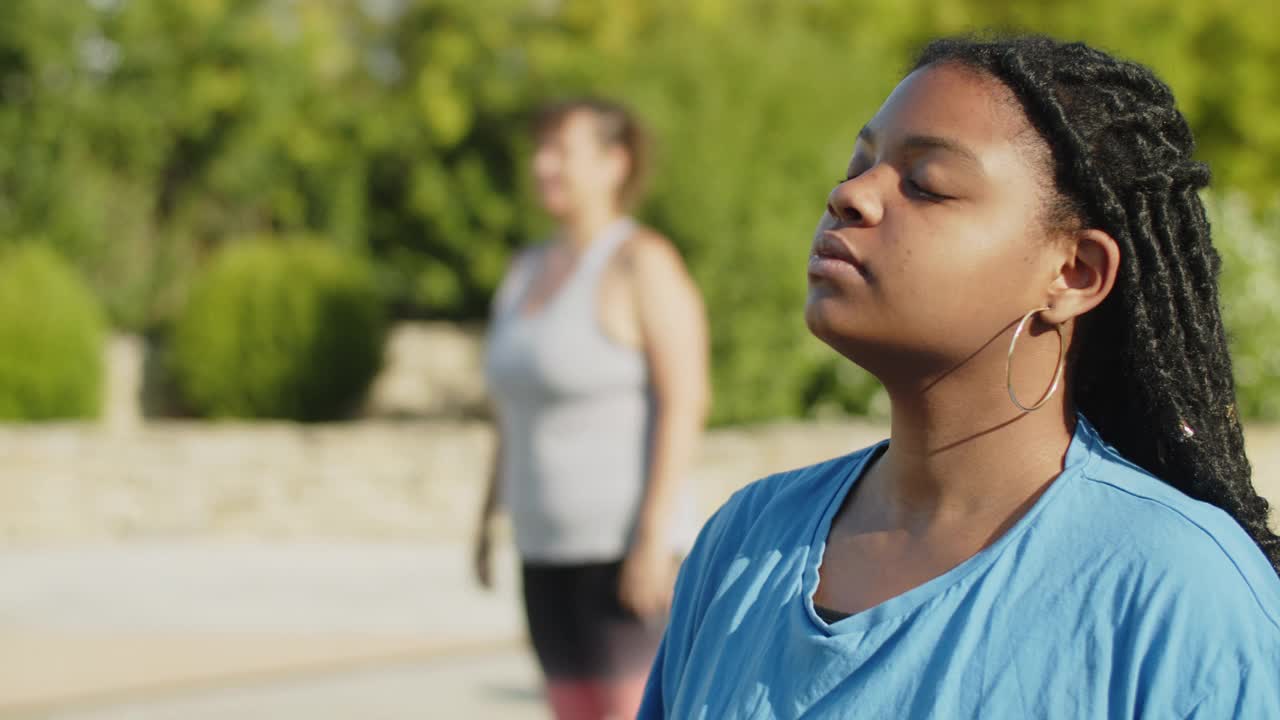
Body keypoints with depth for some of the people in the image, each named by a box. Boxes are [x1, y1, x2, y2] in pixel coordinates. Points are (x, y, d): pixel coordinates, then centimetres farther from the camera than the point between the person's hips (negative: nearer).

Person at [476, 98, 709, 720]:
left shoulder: (644, 262, -12)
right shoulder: (531, 271, 14)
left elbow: (685, 399, -18)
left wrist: (655, 536, -23)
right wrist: (489, 518, 18)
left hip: (627, 547, -8)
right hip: (552, 553, 8)